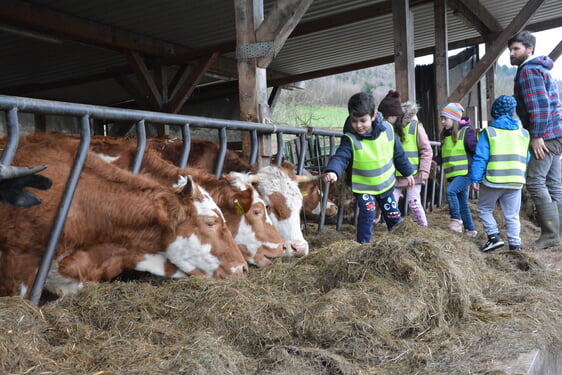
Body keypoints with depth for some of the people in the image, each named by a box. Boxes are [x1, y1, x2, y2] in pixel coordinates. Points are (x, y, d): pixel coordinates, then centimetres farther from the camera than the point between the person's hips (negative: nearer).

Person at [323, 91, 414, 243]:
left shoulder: (387, 130, -12)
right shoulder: (350, 139, -22)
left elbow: (399, 153, 1)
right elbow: (340, 157, -36)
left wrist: (408, 173, 10)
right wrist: (332, 171, -57)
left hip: (385, 183, 3)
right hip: (362, 186, -3)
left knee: (392, 213, 14)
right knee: (367, 211, -21)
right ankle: (364, 243, -5)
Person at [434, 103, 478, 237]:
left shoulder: (466, 132, -7)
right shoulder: (445, 135, 15)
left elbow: (476, 149, -12)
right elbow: (443, 155, 23)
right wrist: (435, 161, 4)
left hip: (465, 173, -8)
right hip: (453, 175, 8)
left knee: (450, 190, -29)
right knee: (462, 203, 13)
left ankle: (456, 219, -18)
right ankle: (470, 230, 24)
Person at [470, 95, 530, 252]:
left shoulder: (488, 132, -4)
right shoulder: (523, 133, 9)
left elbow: (480, 158, -8)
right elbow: (527, 158, 15)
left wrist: (475, 178, -6)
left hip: (493, 180, -3)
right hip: (516, 181, 4)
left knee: (484, 209, 13)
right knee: (512, 215, 10)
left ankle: (494, 236, 2)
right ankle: (515, 244, 7)